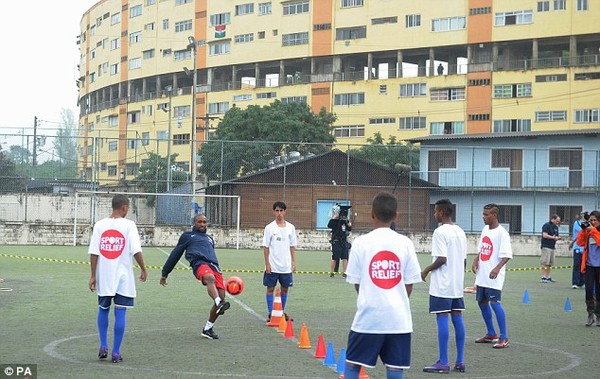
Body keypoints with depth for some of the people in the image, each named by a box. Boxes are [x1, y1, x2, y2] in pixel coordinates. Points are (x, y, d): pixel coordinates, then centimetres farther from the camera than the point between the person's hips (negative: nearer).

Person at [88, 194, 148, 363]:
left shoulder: (99, 225, 0)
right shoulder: (129, 225, -7)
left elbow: (93, 253, -2)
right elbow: (136, 251, -13)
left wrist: (93, 276, 4)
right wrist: (143, 270, 0)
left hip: (103, 276, 3)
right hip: (123, 276, -3)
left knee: (103, 310, 20)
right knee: (120, 313, 2)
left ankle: (103, 346, 15)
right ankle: (116, 352, 3)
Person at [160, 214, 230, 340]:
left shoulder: (209, 238, 37)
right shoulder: (188, 236, 23)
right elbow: (175, 255, 24)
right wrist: (165, 273, 23)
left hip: (214, 266, 5)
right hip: (199, 264, -5)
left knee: (221, 298, -10)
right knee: (210, 278, -40)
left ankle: (208, 329, 3)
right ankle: (219, 303, -67)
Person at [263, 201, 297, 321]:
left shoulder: (290, 227, 4)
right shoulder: (269, 228, -4)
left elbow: (292, 246, 9)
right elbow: (266, 247, -3)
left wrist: (293, 262, 4)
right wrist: (267, 264, -8)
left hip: (286, 266, 3)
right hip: (272, 266, -3)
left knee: (285, 288, 9)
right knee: (270, 288, 2)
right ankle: (270, 313, 9)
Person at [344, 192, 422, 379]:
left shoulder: (360, 242, -4)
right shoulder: (405, 243, 0)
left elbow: (356, 282, 2)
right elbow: (409, 284, 3)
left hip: (369, 316, -2)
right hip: (398, 318, 2)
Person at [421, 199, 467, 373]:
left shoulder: (440, 232, -14)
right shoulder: (460, 232, 11)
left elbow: (442, 259, -20)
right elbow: (464, 260, 14)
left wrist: (427, 270, -6)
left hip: (442, 285, -8)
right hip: (457, 284, 8)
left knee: (442, 319, -5)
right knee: (457, 319, 8)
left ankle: (443, 363, -3)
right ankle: (460, 361, 11)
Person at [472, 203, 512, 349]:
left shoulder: (502, 233, -14)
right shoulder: (485, 229, 11)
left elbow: (507, 255, -18)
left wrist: (497, 268, -32)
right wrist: (476, 261, 4)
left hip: (493, 276, -9)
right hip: (482, 275, 9)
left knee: (495, 303, -13)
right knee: (482, 302, 14)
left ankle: (504, 338, -7)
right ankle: (491, 334, 27)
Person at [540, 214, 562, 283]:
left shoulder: (556, 227, 18)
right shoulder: (546, 225, -7)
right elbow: (544, 235, -16)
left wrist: (557, 238, 3)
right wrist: (553, 237, -16)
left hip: (552, 247, 8)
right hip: (546, 247, -8)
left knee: (550, 264, 8)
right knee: (545, 263, -10)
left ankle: (548, 277, 12)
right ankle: (543, 277, -10)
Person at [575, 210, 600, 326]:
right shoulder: (588, 230, 7)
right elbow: (580, 242, 1)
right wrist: (583, 230, -8)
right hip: (589, 264, 2)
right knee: (589, 289, -11)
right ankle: (590, 314, 0)